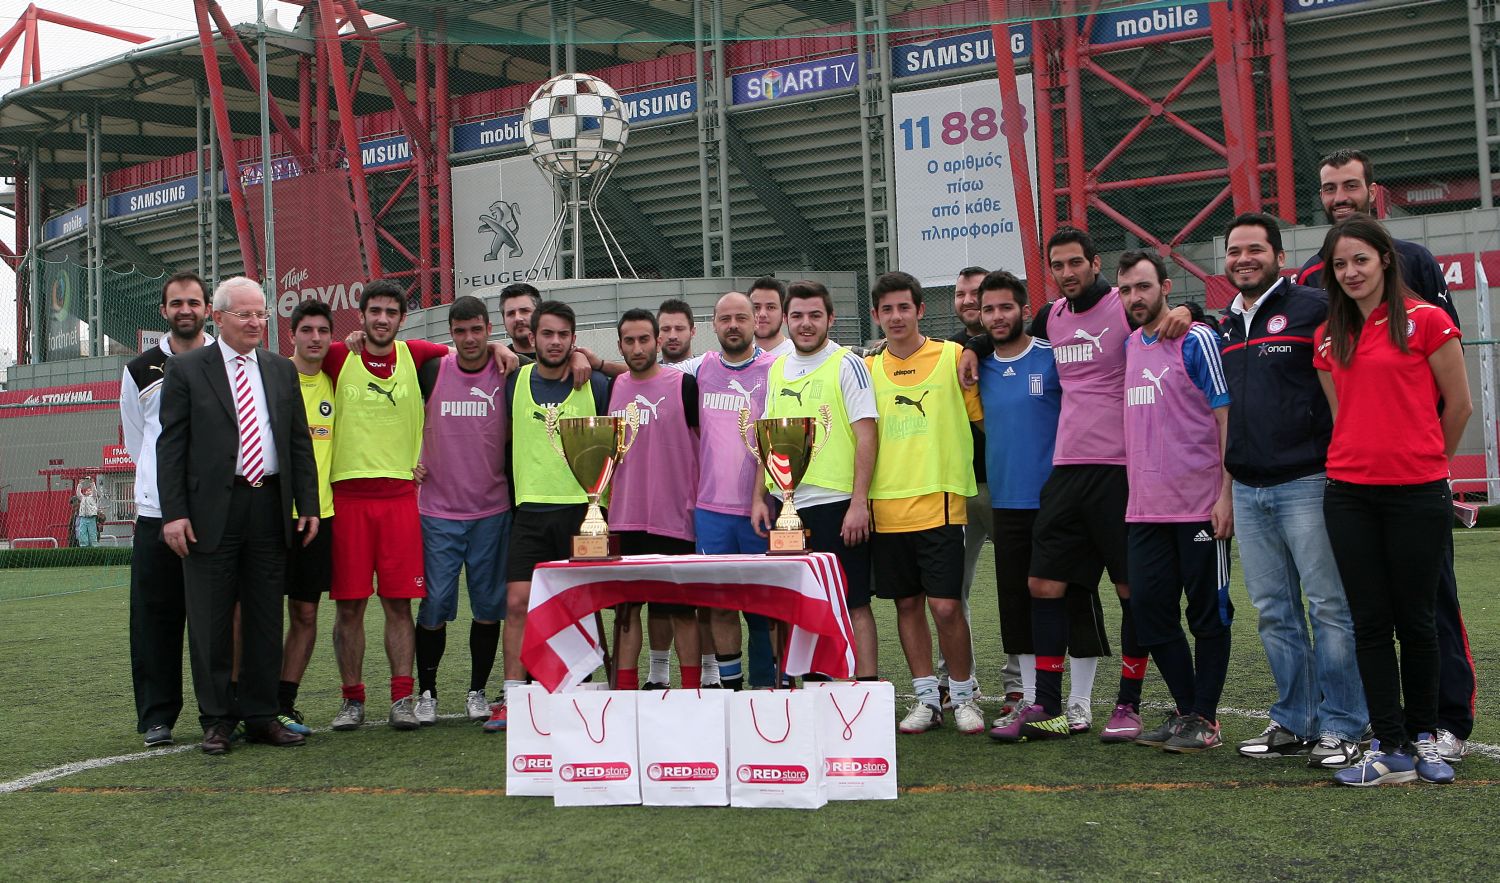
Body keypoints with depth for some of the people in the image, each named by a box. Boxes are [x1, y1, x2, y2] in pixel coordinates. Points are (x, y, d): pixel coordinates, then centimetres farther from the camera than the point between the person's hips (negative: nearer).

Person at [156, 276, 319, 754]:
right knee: (211, 621, 3)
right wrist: (173, 512, -10)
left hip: (270, 507, 3)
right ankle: (216, 720, 13)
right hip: (212, 510, -3)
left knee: (266, 618, 8)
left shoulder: (282, 370, 12)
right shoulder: (186, 369, 2)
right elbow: (170, 445, -2)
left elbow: (300, 442, 12)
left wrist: (308, 506, 5)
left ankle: (261, 716, 18)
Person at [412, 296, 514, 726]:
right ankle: (426, 693, 14)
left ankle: (477, 691, 19)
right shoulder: (432, 371, -1)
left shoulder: (509, 375, 0)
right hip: (437, 511, 0)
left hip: (492, 510, 1)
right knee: (434, 606, 0)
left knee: (488, 606, 5)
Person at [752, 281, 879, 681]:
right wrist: (759, 498, 10)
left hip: (836, 503, -6)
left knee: (854, 603, -1)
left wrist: (859, 502, -16)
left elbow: (866, 435, -10)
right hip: (787, 505, 6)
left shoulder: (847, 364, -4)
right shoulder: (777, 369, 14)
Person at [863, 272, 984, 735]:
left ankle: (963, 696, 13)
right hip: (886, 506, 4)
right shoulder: (868, 368, 10)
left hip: (939, 501, -3)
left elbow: (986, 418, 8)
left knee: (945, 604, -6)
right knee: (907, 603, 9)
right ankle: (926, 698, 21)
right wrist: (860, 499, 7)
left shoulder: (952, 356, 1)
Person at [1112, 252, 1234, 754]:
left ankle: (1205, 720, 13)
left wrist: (1226, 494, -15)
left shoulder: (1196, 340, -6)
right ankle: (1186, 710, 21)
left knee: (1208, 613, 3)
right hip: (1144, 506, 7)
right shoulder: (1128, 346, 13)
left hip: (1199, 503, -7)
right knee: (1149, 610, 8)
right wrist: (1132, 490, 15)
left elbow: (1227, 418, -9)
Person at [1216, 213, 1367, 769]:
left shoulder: (1312, 307, -4)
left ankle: (1340, 728, 7)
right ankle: (1294, 722, 21)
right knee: (1274, 613, 11)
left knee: (1329, 606, -2)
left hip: (1306, 483, -6)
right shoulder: (1222, 326, 16)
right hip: (1247, 490, 6)